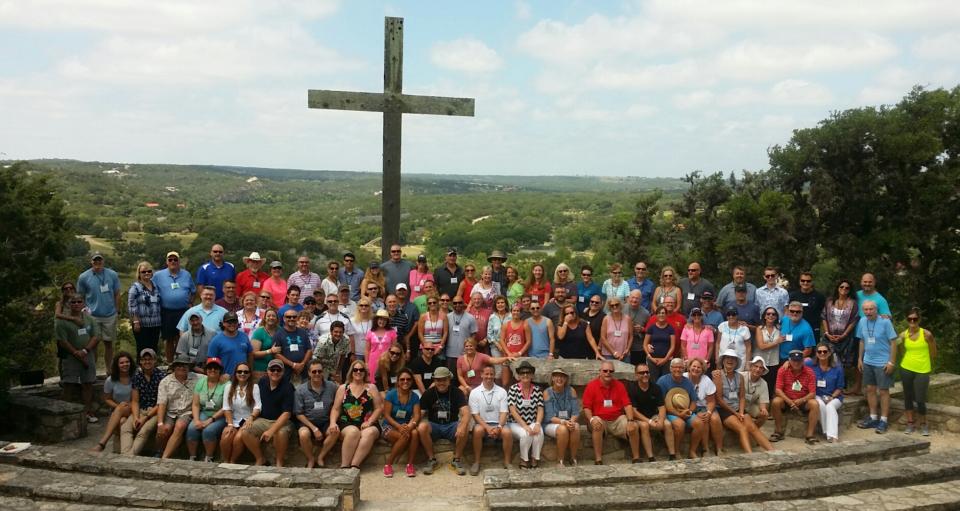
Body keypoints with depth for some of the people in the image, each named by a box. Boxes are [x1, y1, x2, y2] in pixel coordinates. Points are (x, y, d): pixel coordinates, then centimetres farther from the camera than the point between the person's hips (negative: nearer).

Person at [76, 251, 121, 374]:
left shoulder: (112, 275, 0)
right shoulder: (84, 277, -2)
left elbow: (117, 294, 5)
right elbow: (80, 296, 3)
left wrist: (117, 310, 2)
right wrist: (85, 309, -4)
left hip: (110, 315, 1)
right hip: (92, 316, -1)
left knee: (109, 342, 10)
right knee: (93, 343, 4)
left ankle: (109, 370, 20)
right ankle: (93, 371, 14)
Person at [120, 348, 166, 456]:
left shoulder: (162, 376, -5)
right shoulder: (136, 376, 8)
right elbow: (135, 401, 6)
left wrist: (145, 418, -14)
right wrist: (136, 417, -12)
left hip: (155, 411, -4)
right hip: (140, 410, 4)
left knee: (144, 431, -32)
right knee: (125, 428, -25)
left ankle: (130, 456, -38)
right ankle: (125, 456, -39)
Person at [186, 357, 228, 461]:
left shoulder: (225, 384, -10)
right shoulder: (200, 382, 6)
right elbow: (195, 404, 3)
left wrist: (210, 420, -18)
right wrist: (196, 420, -12)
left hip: (219, 416, -4)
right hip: (203, 413, 4)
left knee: (209, 430, -30)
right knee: (191, 429, -23)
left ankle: (208, 459, -10)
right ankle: (192, 458, -7)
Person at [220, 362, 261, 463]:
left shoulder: (254, 387, 3)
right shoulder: (229, 386, 9)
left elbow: (257, 407, -7)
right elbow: (227, 408, 2)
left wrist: (251, 417, -27)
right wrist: (230, 424, -11)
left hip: (247, 421, -2)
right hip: (233, 421, 2)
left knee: (239, 437, -30)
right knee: (226, 437, -28)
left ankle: (232, 462, -8)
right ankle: (225, 462, -7)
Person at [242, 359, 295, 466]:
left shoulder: (287, 387, -12)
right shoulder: (262, 382, 4)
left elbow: (286, 413, -19)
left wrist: (271, 430, -29)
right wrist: (251, 417, 3)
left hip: (280, 421, -5)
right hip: (262, 420, 5)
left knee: (280, 433, -36)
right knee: (244, 431, -20)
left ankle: (279, 462, -10)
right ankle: (260, 459, 0)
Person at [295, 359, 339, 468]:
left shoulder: (332, 387, 0)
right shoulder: (300, 390, -3)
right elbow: (299, 414, -3)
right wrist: (314, 428, -12)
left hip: (326, 423, 1)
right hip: (308, 423, -1)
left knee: (336, 431, -30)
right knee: (304, 434, -33)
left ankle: (320, 457, -8)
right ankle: (311, 460, -6)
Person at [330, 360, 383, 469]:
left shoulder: (371, 388, 13)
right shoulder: (343, 388, 14)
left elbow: (379, 408, 6)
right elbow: (336, 409, 10)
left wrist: (369, 422, -9)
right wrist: (333, 423, -10)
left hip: (368, 424, 0)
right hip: (347, 424, 0)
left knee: (369, 433, -34)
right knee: (353, 432, -35)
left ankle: (354, 465, -37)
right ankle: (344, 466, -32)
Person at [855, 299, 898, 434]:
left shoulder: (885, 322, -15)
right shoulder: (862, 322, 1)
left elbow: (893, 342, -12)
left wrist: (891, 362, -14)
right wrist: (860, 358, 12)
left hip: (883, 363, -6)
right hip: (868, 362, 6)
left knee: (883, 391, 2)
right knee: (870, 389, 12)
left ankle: (883, 420, 11)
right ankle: (873, 418, 25)